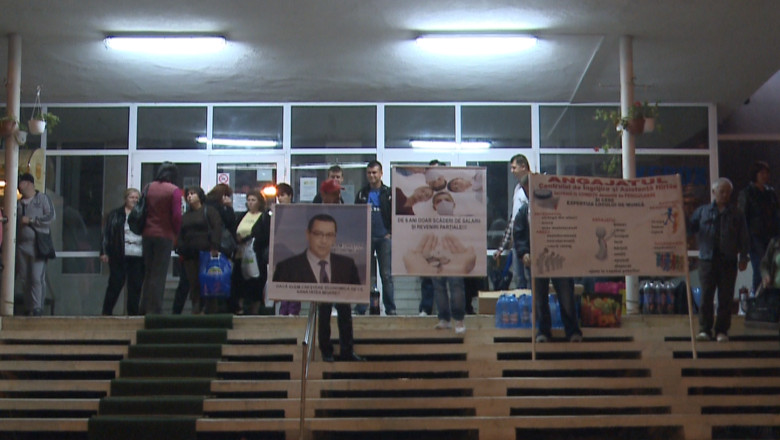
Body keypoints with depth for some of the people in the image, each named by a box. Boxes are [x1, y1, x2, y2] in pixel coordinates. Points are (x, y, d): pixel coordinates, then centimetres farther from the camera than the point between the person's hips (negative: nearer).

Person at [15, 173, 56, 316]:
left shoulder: (42, 199, 2)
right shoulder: (19, 203, 17)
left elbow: (51, 216, -9)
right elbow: (14, 223, 23)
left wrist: (30, 220, -11)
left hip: (38, 244, -6)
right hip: (22, 244, 6)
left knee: (37, 278, -12)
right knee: (24, 278, 5)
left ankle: (37, 308, -13)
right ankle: (28, 308, 11)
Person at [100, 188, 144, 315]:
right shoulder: (115, 215, 8)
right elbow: (106, 234, 5)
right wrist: (104, 252, -2)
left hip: (138, 257, 2)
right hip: (119, 257, -2)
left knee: (136, 286, 1)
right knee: (115, 284, -1)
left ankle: (133, 314, 6)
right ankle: (106, 313, 6)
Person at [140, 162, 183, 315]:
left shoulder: (148, 188, 6)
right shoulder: (174, 191, -8)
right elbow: (177, 216, -11)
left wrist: (144, 229, 12)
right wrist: (177, 233, 4)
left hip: (147, 234, 5)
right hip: (165, 235, -5)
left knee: (148, 273, 14)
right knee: (159, 274, -1)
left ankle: (145, 308, 17)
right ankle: (155, 309, -2)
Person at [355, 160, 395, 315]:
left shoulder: (388, 193, 5)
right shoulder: (362, 194, 11)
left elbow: (395, 216, 6)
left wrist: (390, 233, -4)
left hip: (384, 238, -2)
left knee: (386, 274, -2)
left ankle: (390, 307, 1)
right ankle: (360, 307, 3)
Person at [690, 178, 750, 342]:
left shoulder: (736, 215, 10)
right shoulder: (702, 211, 11)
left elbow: (744, 238, 9)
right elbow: (690, 228, 10)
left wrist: (743, 258, 1)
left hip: (728, 261, 0)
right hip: (707, 259, 0)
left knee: (725, 297, 1)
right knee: (706, 295, -3)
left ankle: (722, 330, 9)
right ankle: (705, 330, 2)